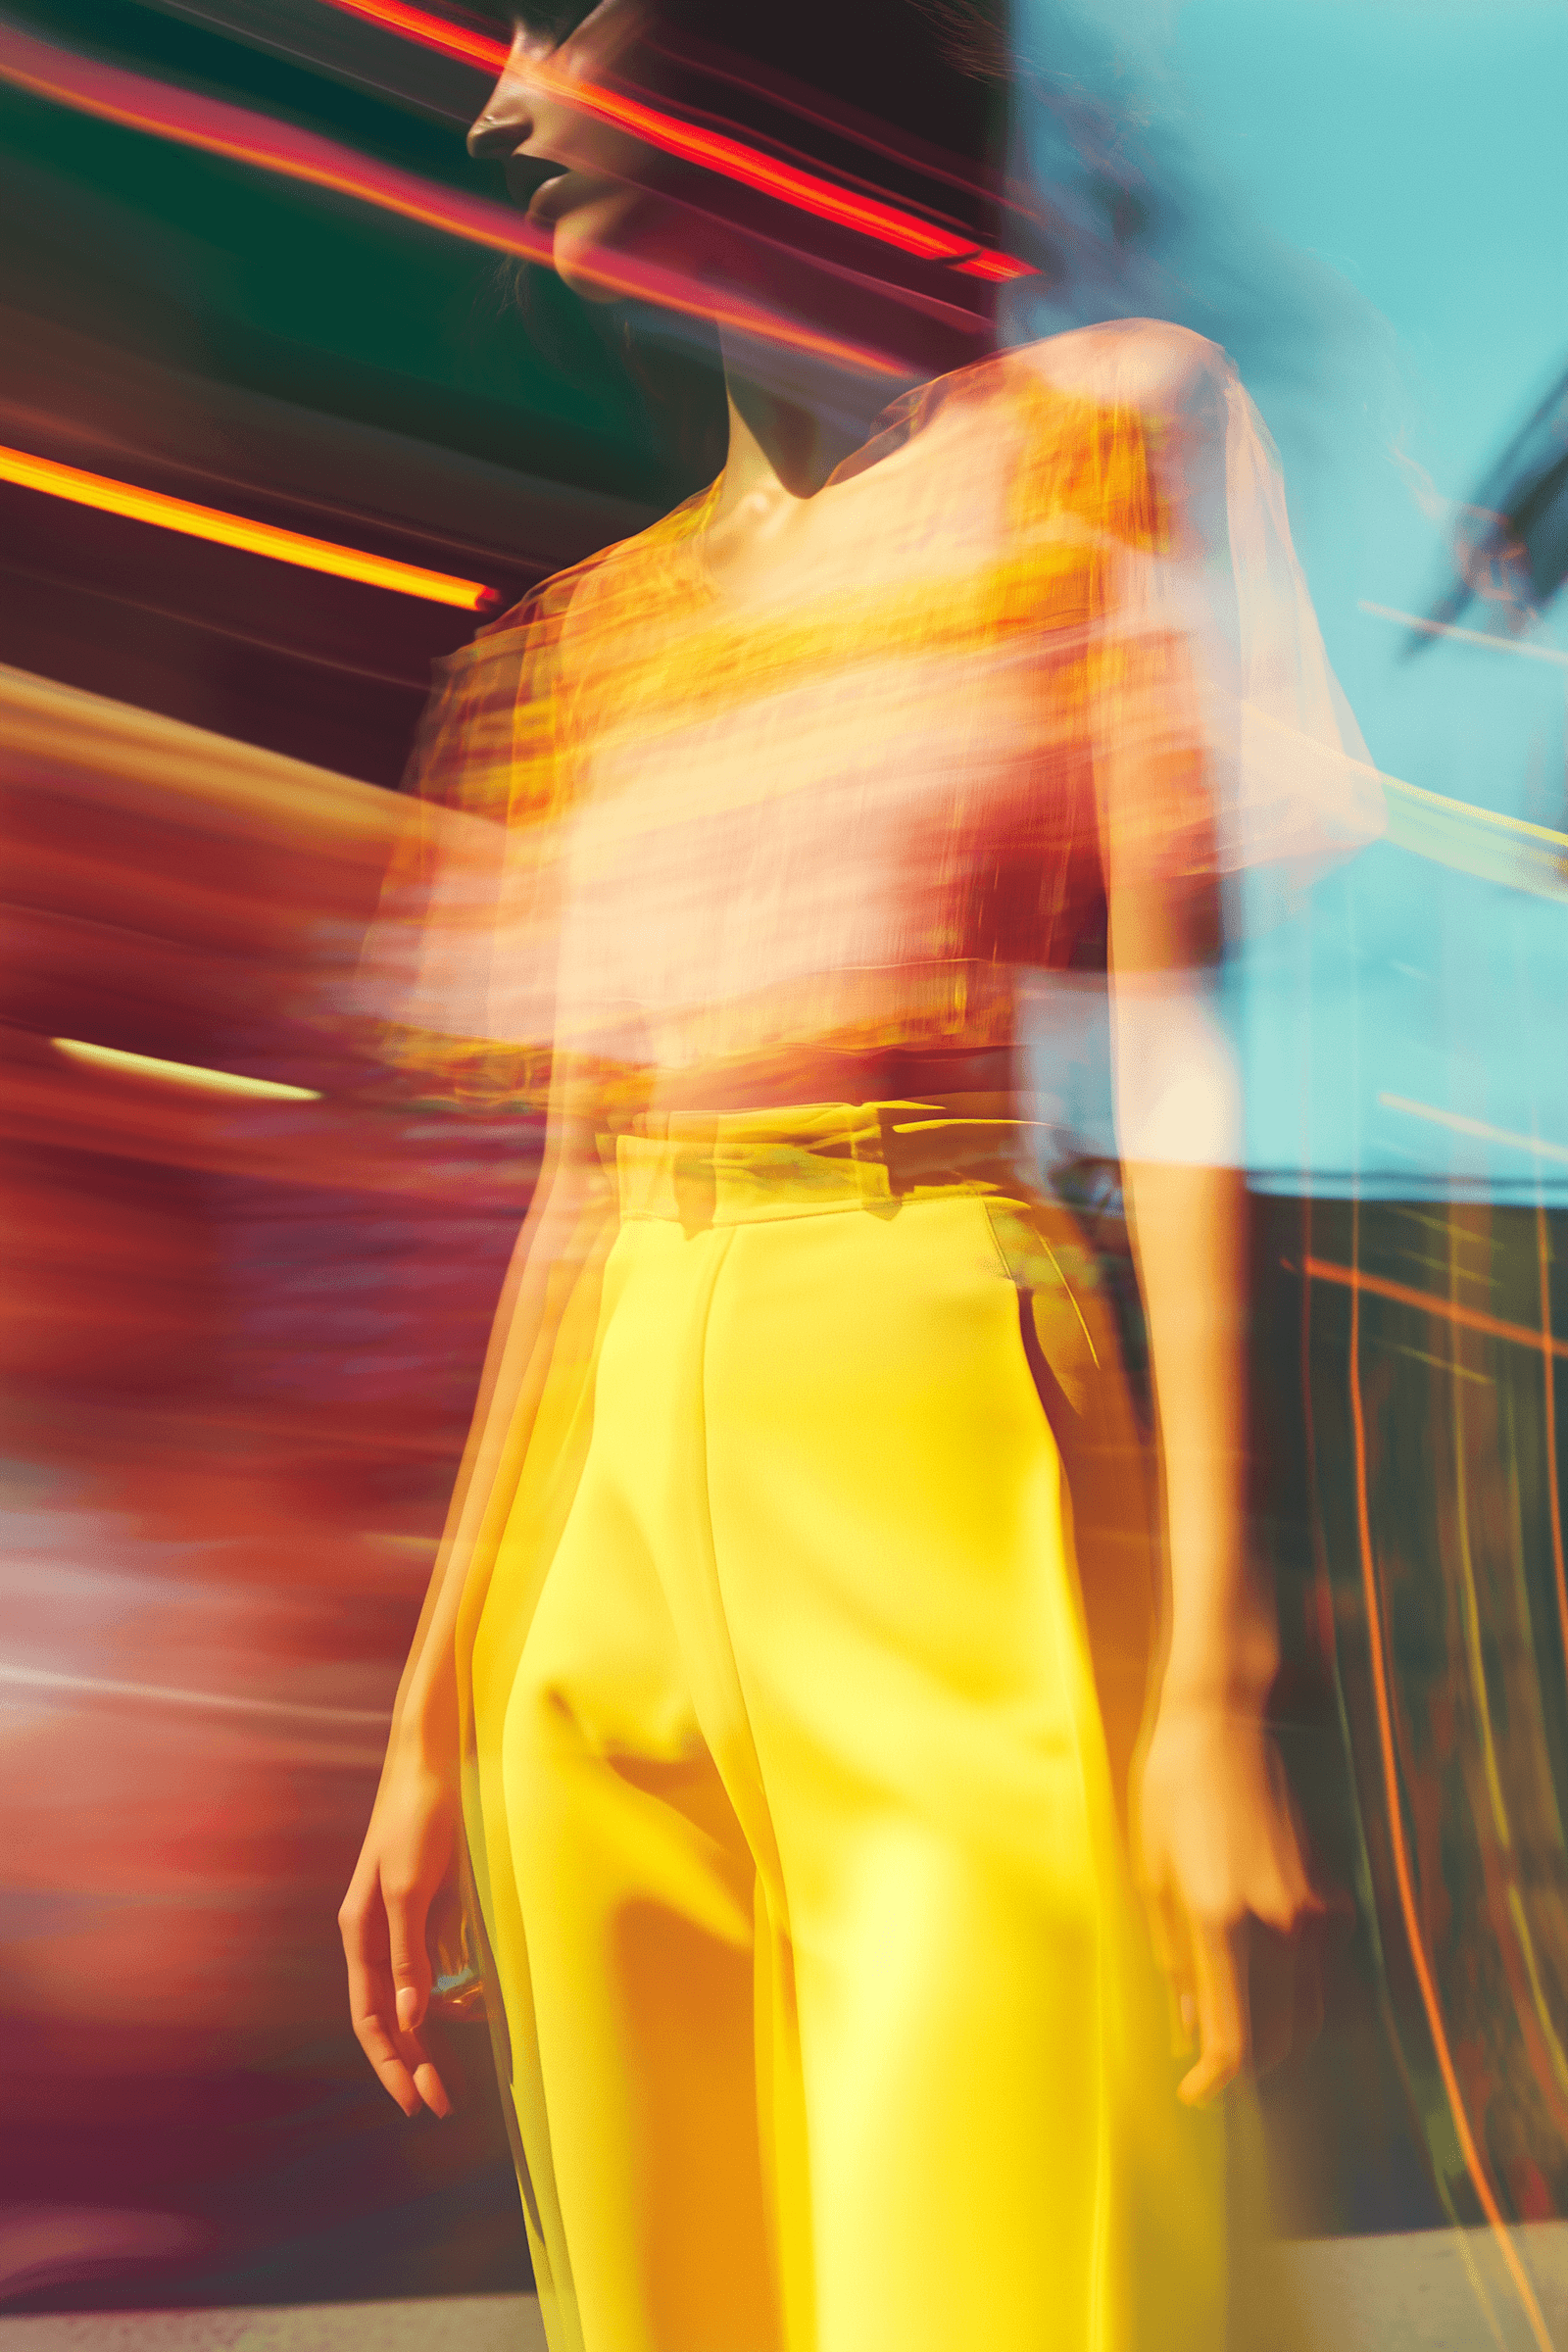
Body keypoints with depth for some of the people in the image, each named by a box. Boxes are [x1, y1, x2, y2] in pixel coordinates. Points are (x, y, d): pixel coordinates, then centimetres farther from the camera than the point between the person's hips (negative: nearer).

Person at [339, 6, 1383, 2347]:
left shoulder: (1109, 433, 6)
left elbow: (1187, 1052, -3)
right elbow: (575, 1177, 14)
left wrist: (1212, 1668, -12)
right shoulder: (610, 619, 18)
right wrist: (433, 1715, 13)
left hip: (951, 1446, -4)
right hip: (610, 1491, 5)